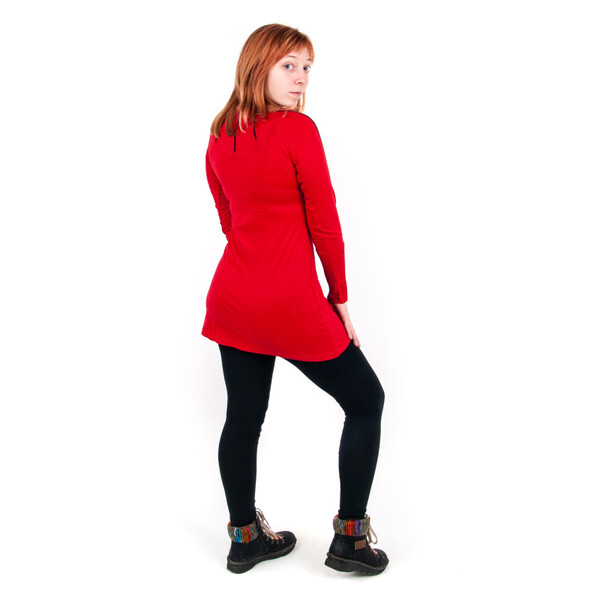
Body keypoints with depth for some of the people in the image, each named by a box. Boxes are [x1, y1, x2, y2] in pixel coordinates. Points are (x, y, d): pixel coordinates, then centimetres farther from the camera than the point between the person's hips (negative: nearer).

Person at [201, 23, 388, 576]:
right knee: (366, 400, 12)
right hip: (292, 304, -7)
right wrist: (340, 297, 0)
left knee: (243, 416, 16)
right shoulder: (298, 129, -14)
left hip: (233, 298, 7)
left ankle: (246, 538, 31)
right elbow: (324, 223, -10)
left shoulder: (219, 135, 8)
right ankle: (349, 537, 17)